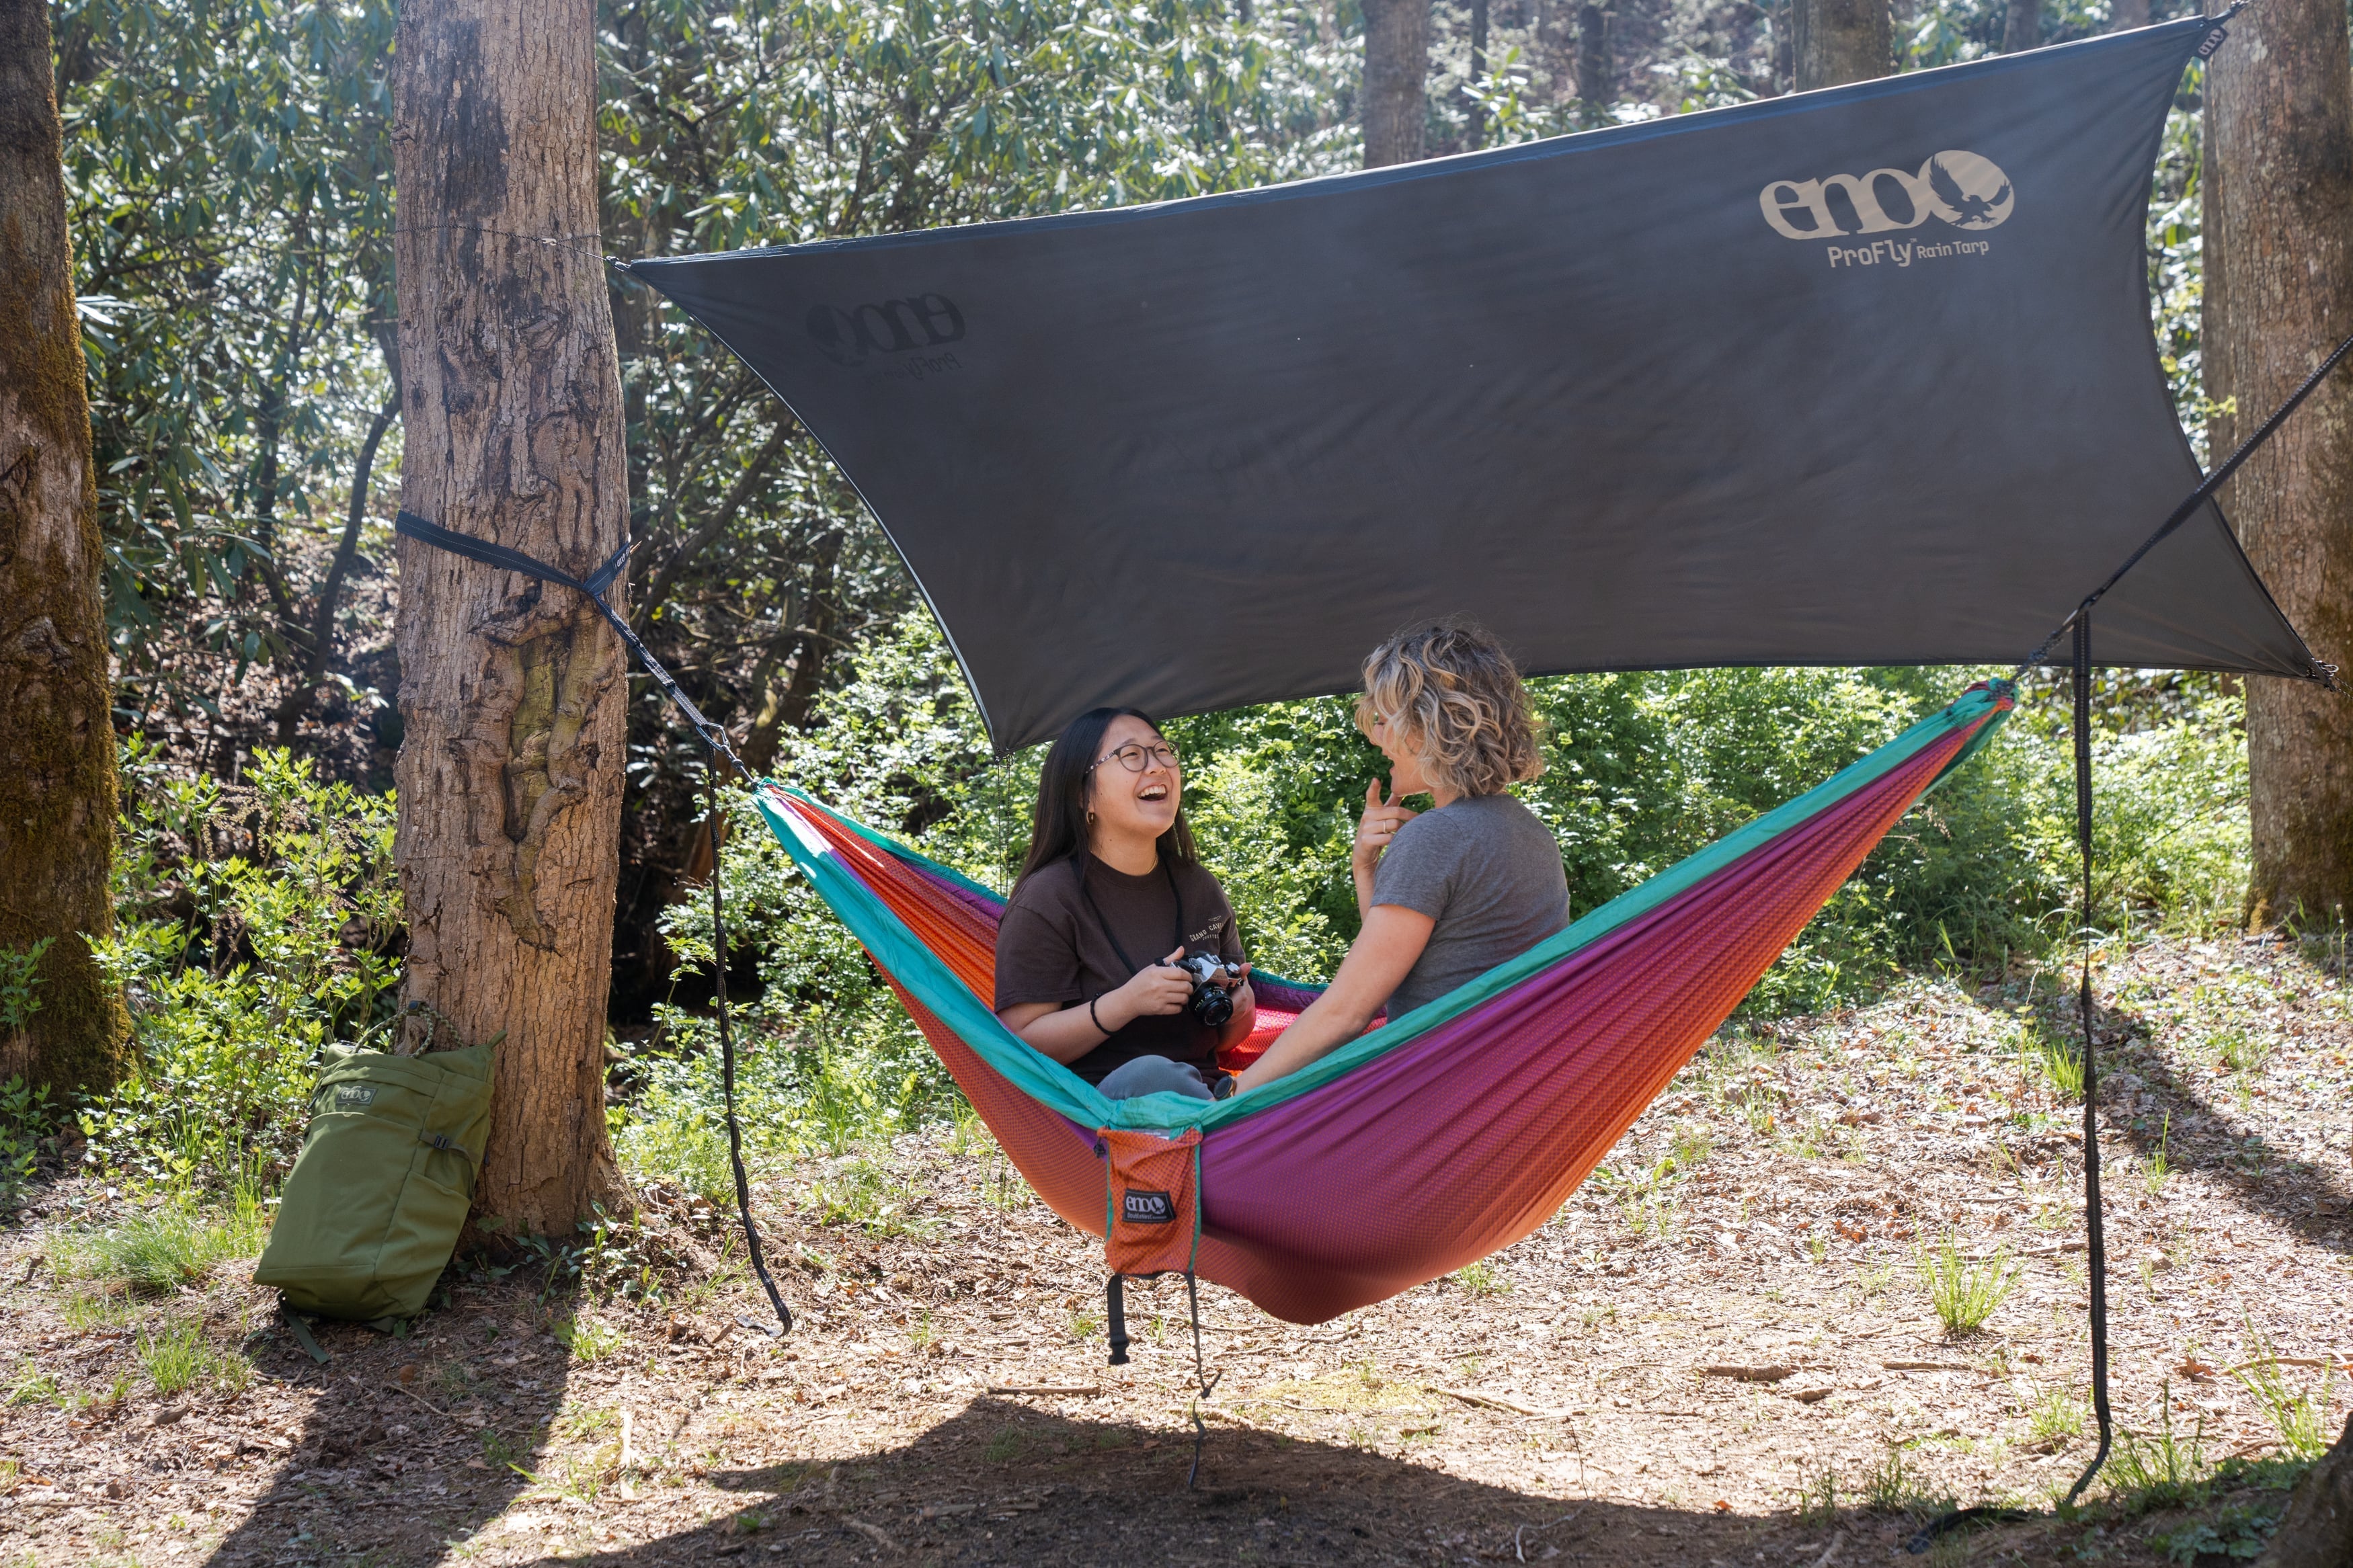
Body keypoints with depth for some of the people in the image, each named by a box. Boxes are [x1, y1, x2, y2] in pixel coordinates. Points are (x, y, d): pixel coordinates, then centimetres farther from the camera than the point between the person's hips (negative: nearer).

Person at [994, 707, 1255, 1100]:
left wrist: (1238, 1009, -2)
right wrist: (1126, 1003, -20)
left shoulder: (1199, 887, 14)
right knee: (1149, 1074, -38)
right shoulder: (1047, 902, -4)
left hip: (1201, 1095, 4)